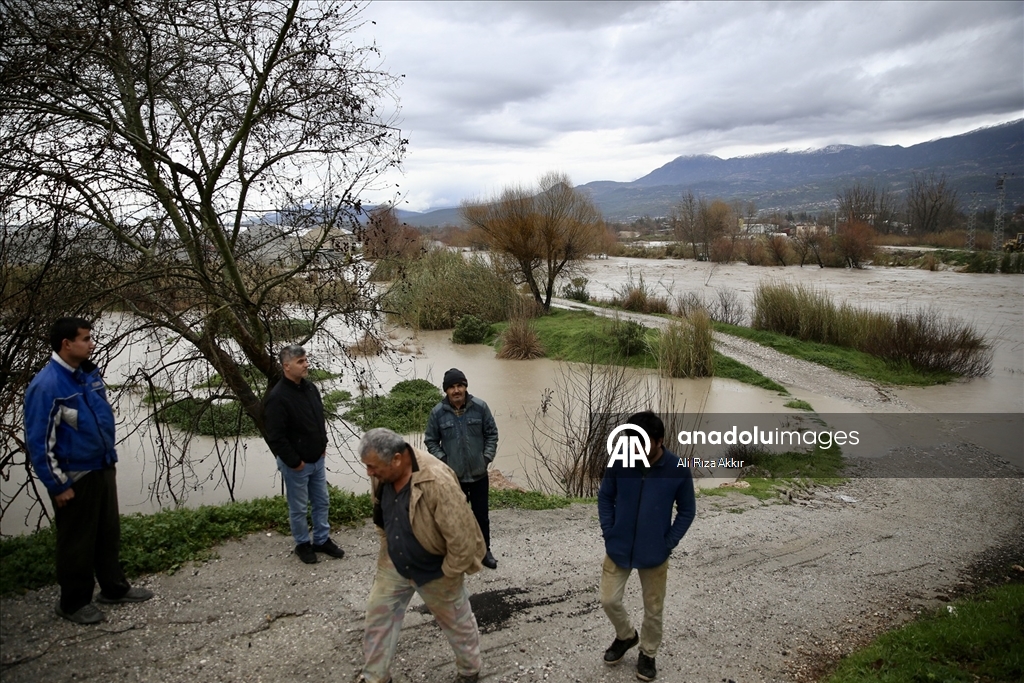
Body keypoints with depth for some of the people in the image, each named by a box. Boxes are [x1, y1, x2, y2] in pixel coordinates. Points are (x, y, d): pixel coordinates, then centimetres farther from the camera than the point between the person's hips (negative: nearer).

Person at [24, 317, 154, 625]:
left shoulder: (90, 373, 2)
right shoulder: (46, 386, -21)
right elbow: (39, 442, -18)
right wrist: (58, 485, -15)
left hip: (103, 469, 7)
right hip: (75, 478, -7)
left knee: (109, 532, 19)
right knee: (77, 541, 8)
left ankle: (114, 587, 34)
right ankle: (74, 602, 25)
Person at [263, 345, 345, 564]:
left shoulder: (310, 388, 1)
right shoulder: (277, 397, -24)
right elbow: (275, 437, -24)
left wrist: (323, 446, 10)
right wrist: (294, 462, -18)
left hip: (318, 460, 7)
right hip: (295, 465, -7)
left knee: (322, 502, 17)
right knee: (299, 508, 10)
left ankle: (322, 540, 33)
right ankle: (302, 544, 29)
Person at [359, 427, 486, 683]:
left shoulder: (437, 482, -37)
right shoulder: (381, 474, -14)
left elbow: (462, 539, -29)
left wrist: (447, 576, -17)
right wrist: (388, 551, 12)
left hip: (434, 570, -5)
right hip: (394, 564, 6)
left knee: (456, 623, 17)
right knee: (378, 617, 15)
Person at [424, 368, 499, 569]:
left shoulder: (480, 407, -8)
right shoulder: (438, 412, -9)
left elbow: (492, 434, 1)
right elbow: (431, 441, 2)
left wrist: (487, 458, -6)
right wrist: (443, 461, -8)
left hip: (478, 473, 1)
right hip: (453, 475, -1)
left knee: (481, 515, 13)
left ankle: (485, 551, 30)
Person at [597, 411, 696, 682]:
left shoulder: (678, 469, -17)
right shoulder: (619, 462, -14)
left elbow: (687, 511, -4)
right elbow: (605, 497, 1)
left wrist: (668, 544, -9)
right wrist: (609, 533, -6)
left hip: (654, 554, -1)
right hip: (618, 549, 1)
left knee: (653, 609, 13)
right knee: (609, 601, 8)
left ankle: (648, 654, 38)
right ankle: (626, 636, 38)